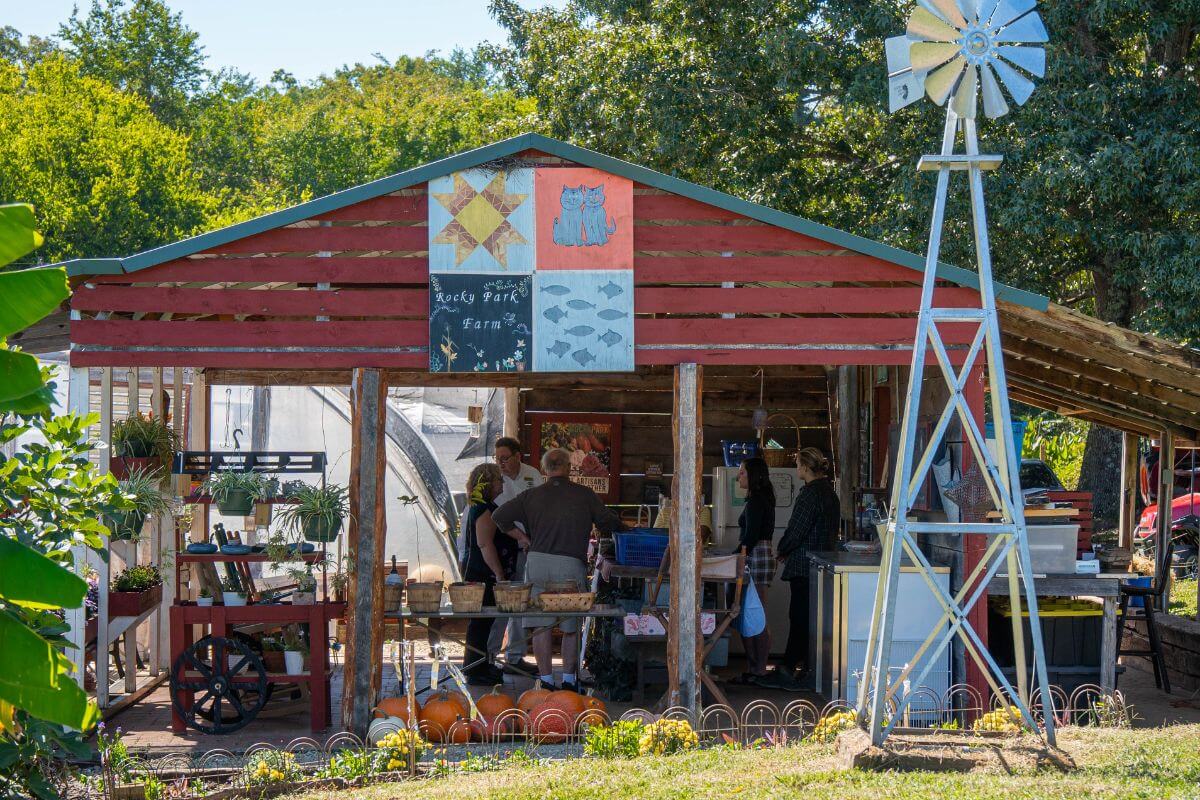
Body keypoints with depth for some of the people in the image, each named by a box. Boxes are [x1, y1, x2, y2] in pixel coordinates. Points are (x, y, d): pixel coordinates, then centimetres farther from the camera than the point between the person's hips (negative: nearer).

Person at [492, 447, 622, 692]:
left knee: (541, 626, 6)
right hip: (572, 564, -1)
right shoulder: (584, 495, 2)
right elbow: (610, 523, 6)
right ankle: (569, 679, 13)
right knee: (572, 626, 11)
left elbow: (499, 516, 7)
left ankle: (546, 680, 5)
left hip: (538, 561, 1)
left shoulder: (532, 496, 6)